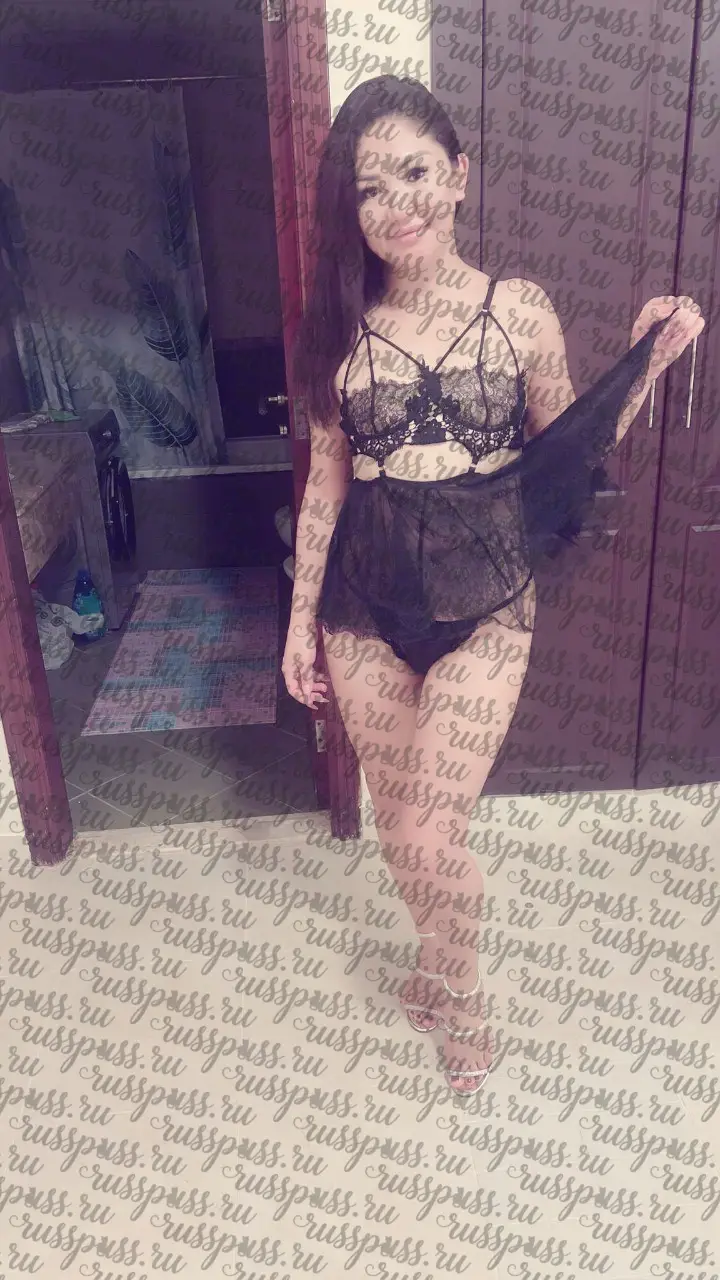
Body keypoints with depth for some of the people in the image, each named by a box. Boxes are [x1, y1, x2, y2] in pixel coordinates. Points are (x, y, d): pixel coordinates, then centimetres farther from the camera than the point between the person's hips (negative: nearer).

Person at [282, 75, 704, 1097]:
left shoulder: (520, 313, -4)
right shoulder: (341, 328, 0)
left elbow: (570, 456, 4)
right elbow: (326, 482, 5)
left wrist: (647, 364, -8)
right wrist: (302, 616, 6)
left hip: (484, 601, -2)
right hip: (366, 604, 3)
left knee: (431, 833, -5)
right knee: (398, 820, 15)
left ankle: (454, 990, 30)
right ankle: (446, 958, 47)